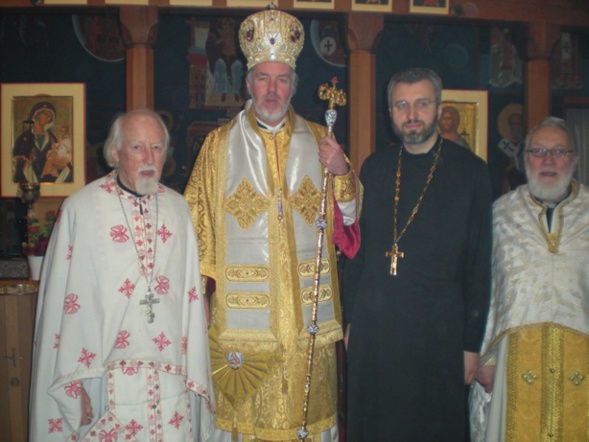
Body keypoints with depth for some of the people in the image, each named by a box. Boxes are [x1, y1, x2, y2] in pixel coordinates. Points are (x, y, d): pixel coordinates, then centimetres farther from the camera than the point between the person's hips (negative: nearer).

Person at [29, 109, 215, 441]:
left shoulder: (178, 209, 6)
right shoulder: (81, 209, -5)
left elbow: (192, 294, 7)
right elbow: (62, 303, -5)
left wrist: (195, 376, 5)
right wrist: (73, 384, -7)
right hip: (104, 385, -3)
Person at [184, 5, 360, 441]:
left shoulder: (319, 141, 8)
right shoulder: (219, 144, 4)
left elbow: (348, 220, 8)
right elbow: (198, 222, 2)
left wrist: (342, 172, -9)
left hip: (307, 315, 2)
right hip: (241, 317, -1)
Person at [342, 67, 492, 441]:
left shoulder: (471, 171, -2)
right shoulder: (374, 168, 7)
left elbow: (480, 265, -3)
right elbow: (357, 249, 11)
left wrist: (472, 342, -4)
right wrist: (351, 319, 9)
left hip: (438, 331, -3)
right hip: (372, 326, 3)